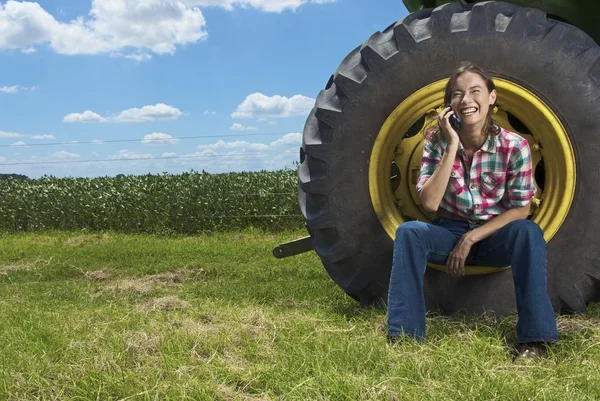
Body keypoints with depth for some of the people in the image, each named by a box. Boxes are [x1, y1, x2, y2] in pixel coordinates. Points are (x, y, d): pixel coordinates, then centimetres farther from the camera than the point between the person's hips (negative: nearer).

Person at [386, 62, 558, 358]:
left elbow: (520, 209, -8)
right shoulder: (437, 141, -9)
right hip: (450, 233, 1)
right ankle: (404, 334, -24)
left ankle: (535, 339, -25)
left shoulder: (514, 146, -13)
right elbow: (429, 203, -20)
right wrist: (452, 146, -26)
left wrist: (471, 239, -18)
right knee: (408, 232, -28)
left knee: (529, 233, -32)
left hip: (494, 235, -1)